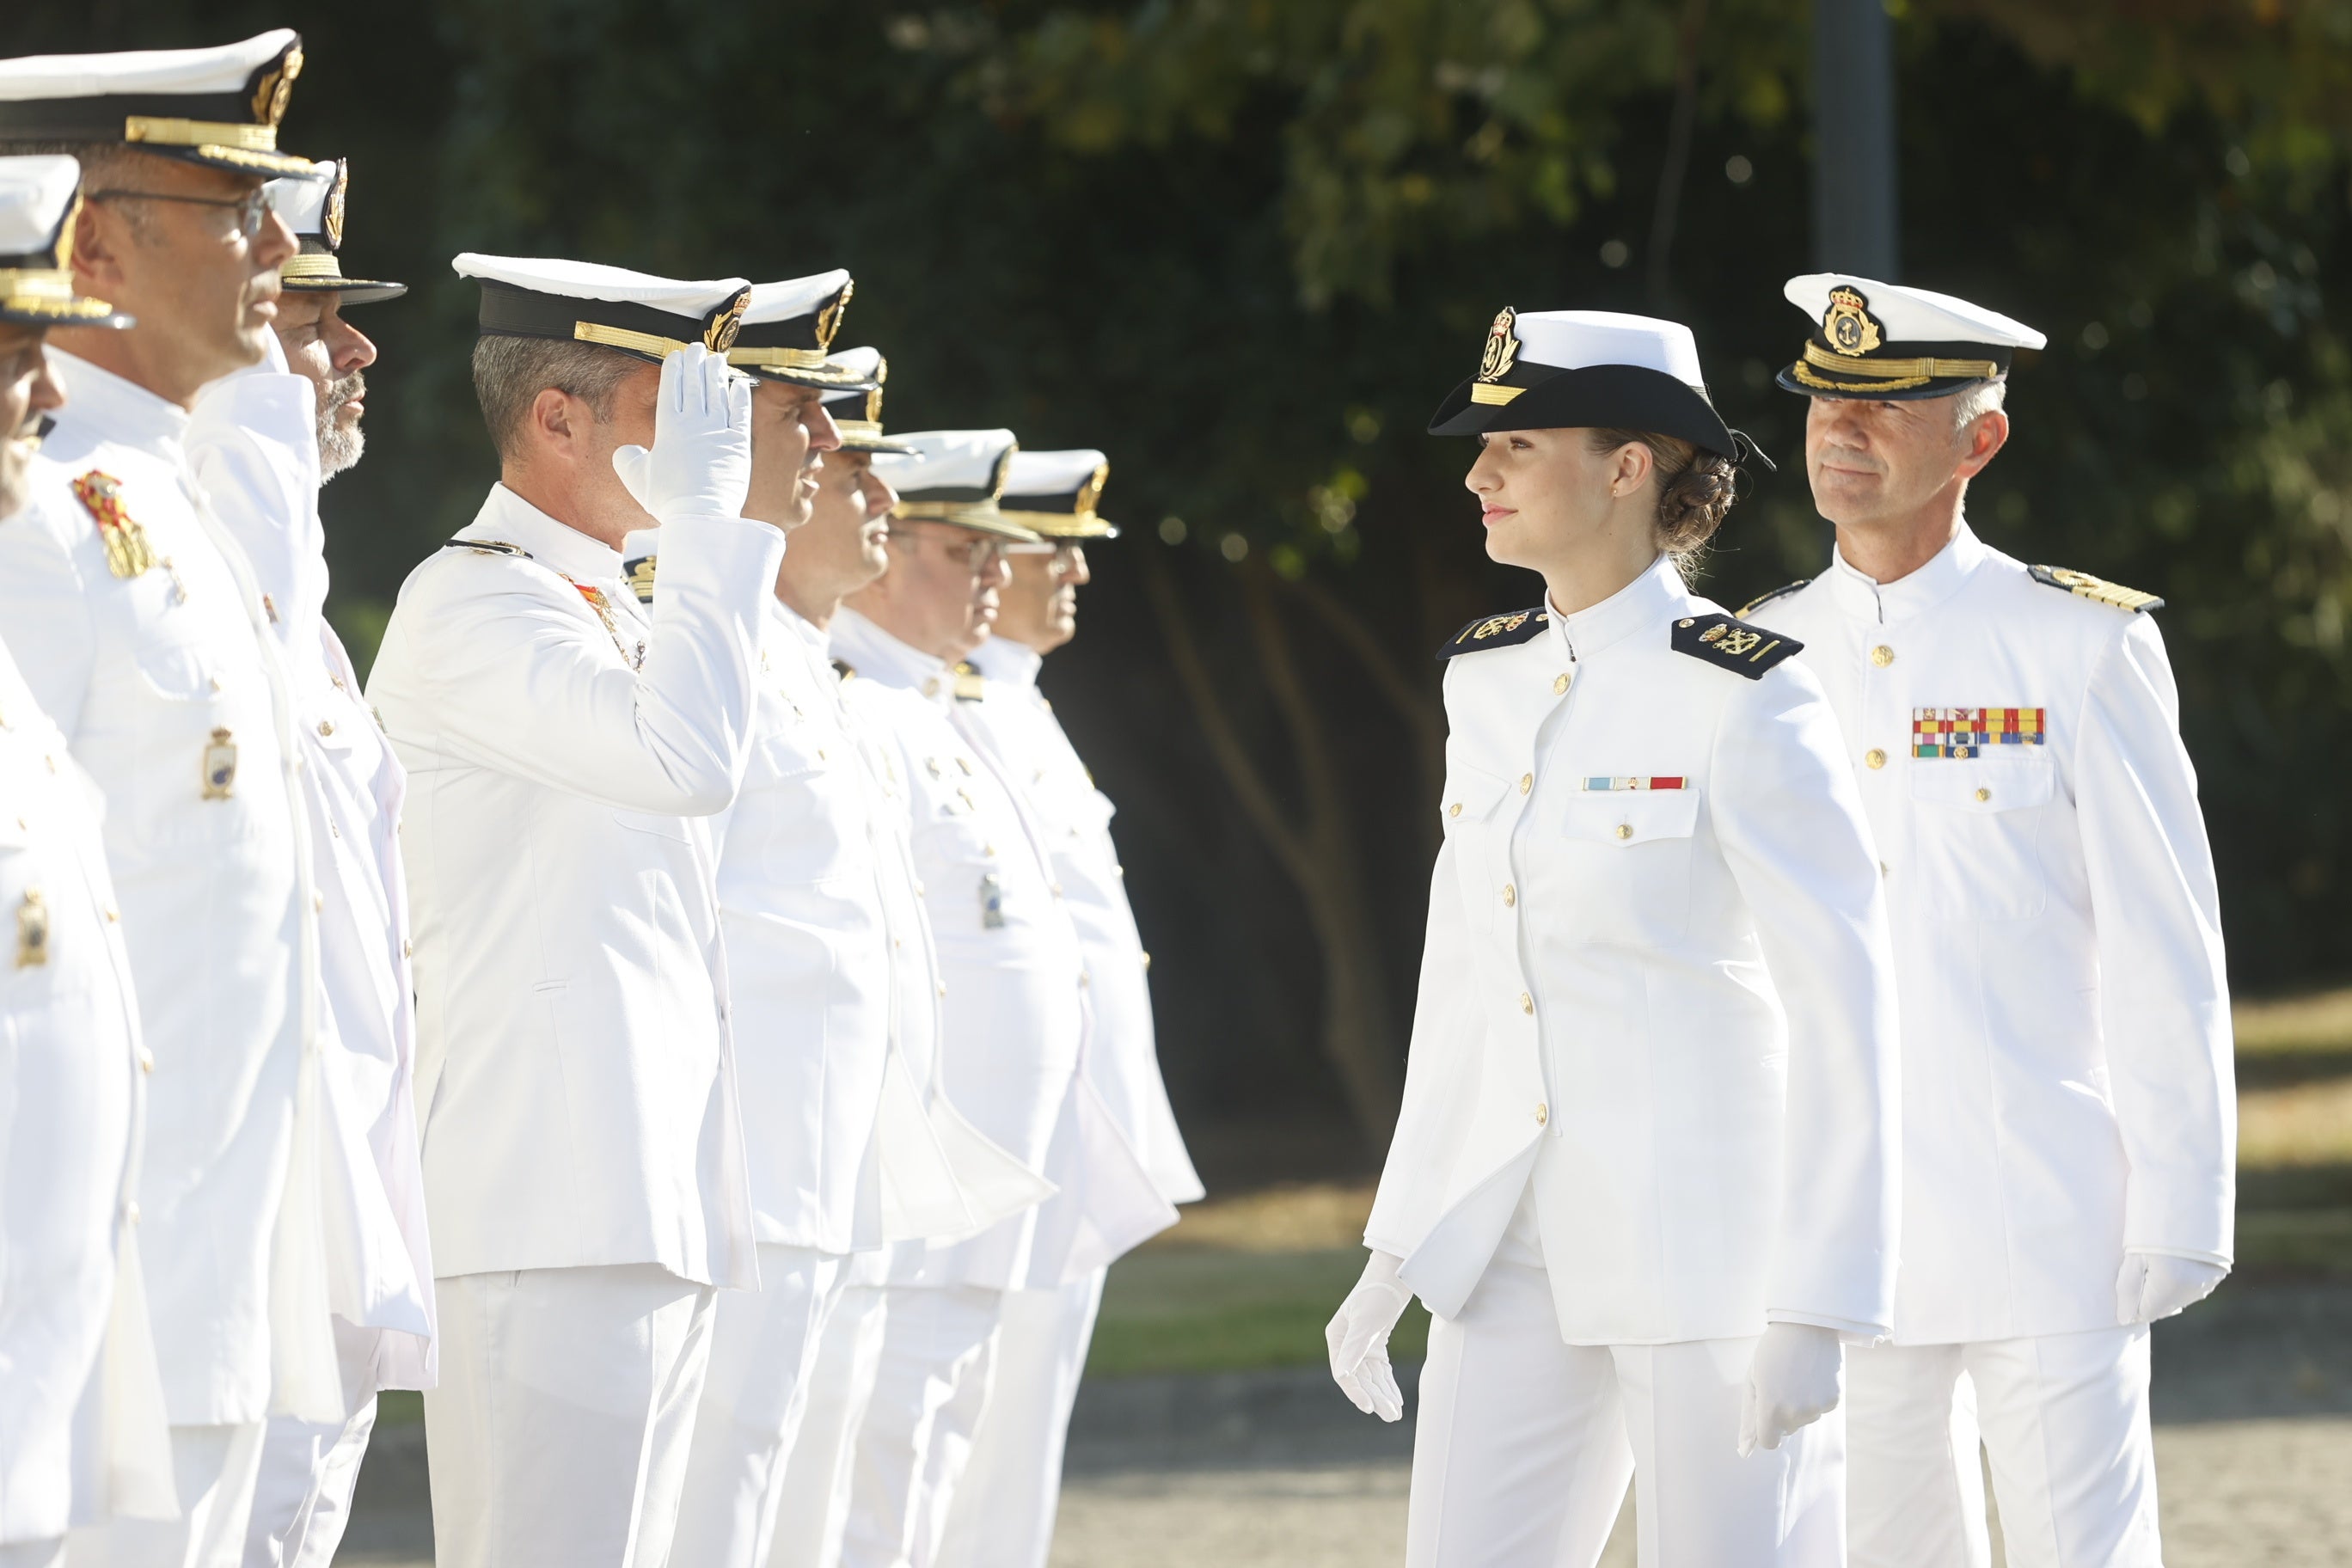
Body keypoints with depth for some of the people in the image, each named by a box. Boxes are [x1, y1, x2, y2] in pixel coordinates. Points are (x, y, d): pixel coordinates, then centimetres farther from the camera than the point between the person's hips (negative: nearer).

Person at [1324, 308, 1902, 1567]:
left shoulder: (1743, 698, -11)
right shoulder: (1486, 676, 11)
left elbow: (1846, 1004, -12)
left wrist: (1815, 1308, -16)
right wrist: (1398, 1249, 15)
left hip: (1712, 1254, -7)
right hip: (1515, 1257, 7)